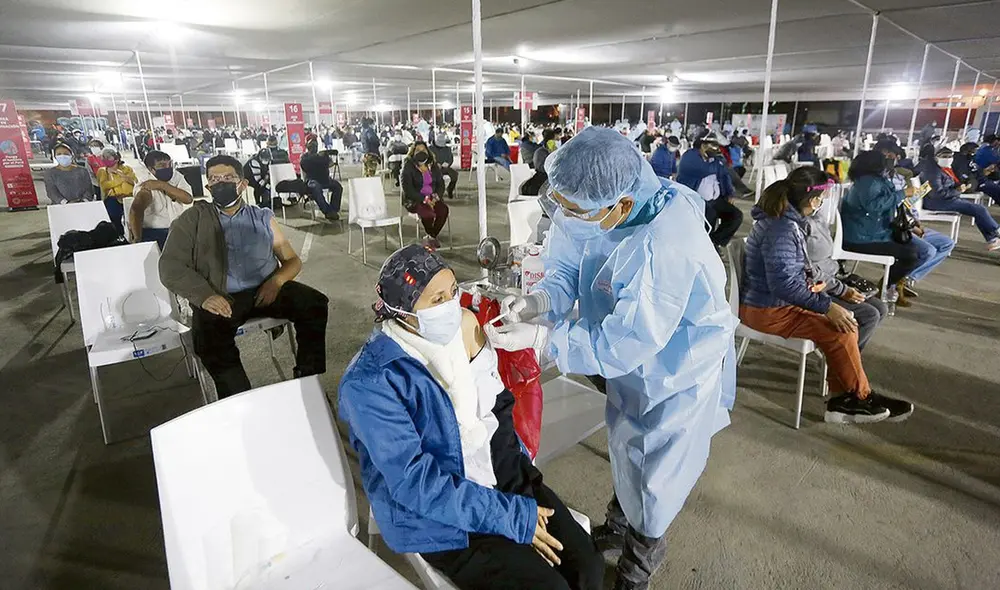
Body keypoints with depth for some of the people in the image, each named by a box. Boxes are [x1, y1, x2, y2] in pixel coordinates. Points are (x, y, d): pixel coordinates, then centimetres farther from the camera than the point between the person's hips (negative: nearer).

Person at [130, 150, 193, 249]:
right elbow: (136, 208, -25)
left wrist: (162, 185, -21)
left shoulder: (177, 176, 5)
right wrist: (137, 238, -39)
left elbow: (188, 199, -11)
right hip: (152, 232, -4)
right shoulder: (146, 185, -9)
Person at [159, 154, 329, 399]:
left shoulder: (263, 217, 16)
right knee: (210, 340, -33)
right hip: (221, 298, -2)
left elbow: (293, 260, 15)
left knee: (315, 304, -22)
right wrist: (205, 295, -18)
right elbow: (170, 267, 1)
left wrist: (276, 280, -9)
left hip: (265, 290, 2)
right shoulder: (193, 219, 10)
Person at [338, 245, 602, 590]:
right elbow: (415, 482, -24)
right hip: (436, 514, -5)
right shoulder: (373, 384, -22)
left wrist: (519, 468, 2)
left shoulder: (466, 325, -3)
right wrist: (512, 516, -22)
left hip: (504, 477, 6)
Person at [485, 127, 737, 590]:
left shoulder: (665, 248, -41)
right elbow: (568, 267, -9)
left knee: (654, 469, 15)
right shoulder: (592, 205, -20)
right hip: (628, 350, 6)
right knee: (626, 448, 27)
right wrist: (537, 301, -29)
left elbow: (625, 343, -35)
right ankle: (619, 527, 57)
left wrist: (539, 338, -35)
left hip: (676, 369, -6)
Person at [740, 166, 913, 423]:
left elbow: (795, 268, 19)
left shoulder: (788, 220, 8)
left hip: (779, 300, 11)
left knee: (846, 321, 5)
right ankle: (861, 398, 9)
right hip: (768, 309, -11)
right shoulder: (782, 229, -24)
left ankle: (843, 401, 6)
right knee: (841, 331, -15)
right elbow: (784, 284, -29)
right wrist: (827, 306, -25)